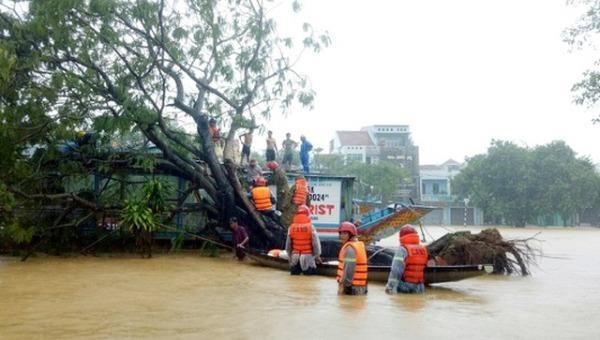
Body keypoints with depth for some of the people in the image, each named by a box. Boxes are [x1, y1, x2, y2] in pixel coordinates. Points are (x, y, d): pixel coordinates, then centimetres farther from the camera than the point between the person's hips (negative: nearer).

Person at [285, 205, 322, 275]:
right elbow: (315, 243, -8)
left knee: (294, 271, 20)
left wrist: (290, 256, 20)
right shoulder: (310, 227, -11)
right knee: (310, 272, 7)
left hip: (295, 255, 3)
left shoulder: (291, 227, -1)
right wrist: (317, 256, 8)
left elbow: (288, 244, 5)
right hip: (308, 256, -3)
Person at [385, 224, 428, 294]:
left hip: (404, 287, -5)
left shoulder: (402, 249, -9)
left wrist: (390, 287, -18)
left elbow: (396, 271, -17)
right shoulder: (424, 250, 7)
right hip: (419, 289, 6)